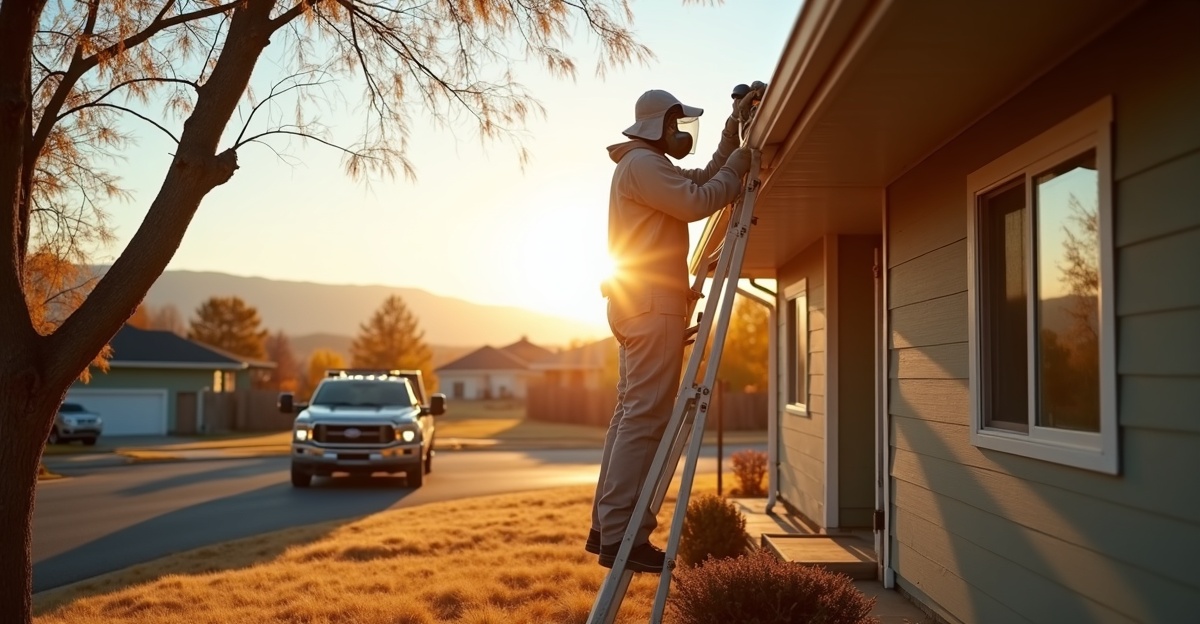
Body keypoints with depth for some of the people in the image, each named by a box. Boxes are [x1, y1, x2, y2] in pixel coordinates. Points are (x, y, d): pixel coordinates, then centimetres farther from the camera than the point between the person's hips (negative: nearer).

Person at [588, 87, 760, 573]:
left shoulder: (649, 166, 26)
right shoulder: (642, 163, -7)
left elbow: (704, 179, 29)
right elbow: (698, 201, -16)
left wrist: (734, 125, 25)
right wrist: (737, 168, -2)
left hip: (641, 307, 11)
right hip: (651, 306, -11)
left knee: (631, 414, 10)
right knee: (645, 418, -14)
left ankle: (606, 527, 13)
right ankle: (621, 536, -15)